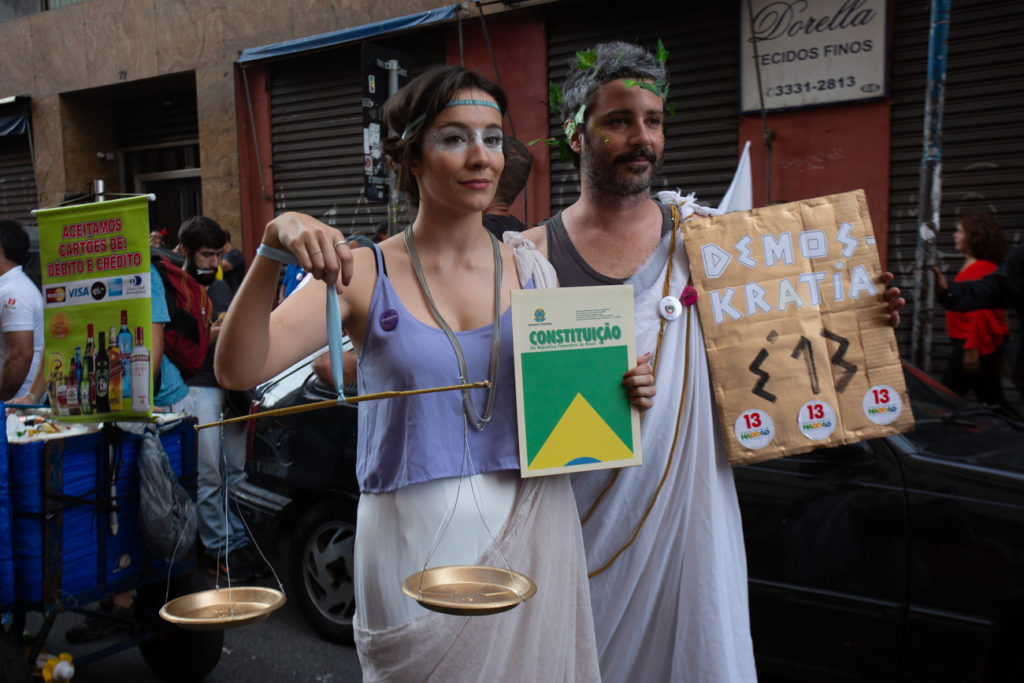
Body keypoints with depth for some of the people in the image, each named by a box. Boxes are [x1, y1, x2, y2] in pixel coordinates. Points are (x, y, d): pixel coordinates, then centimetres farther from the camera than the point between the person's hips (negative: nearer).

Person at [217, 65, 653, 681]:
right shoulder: (364, 276, -4)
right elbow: (239, 369, -15)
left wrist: (623, 393, -8)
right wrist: (274, 249, -27)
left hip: (531, 537, 3)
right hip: (415, 543, -2)